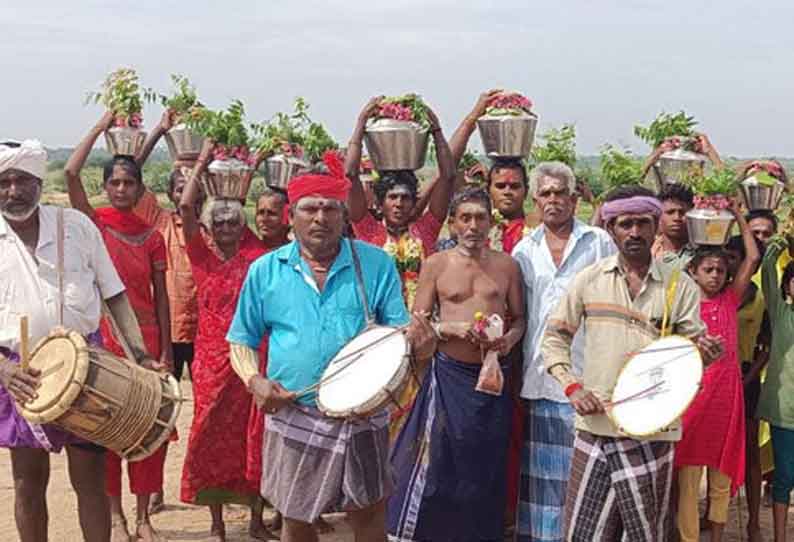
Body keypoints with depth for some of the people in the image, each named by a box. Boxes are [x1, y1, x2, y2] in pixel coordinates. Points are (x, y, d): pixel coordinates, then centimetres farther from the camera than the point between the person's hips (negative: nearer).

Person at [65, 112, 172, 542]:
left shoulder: (152, 238, 6)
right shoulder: (95, 224, 1)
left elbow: (160, 296, 6)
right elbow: (71, 173, -12)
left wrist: (166, 350, 1)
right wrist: (101, 127, -5)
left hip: (146, 336, 2)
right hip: (104, 336, -1)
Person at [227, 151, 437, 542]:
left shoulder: (376, 264, -1)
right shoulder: (265, 271, 1)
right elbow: (242, 341, 8)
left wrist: (418, 341, -24)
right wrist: (255, 381, -11)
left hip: (361, 416, -1)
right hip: (293, 416, 1)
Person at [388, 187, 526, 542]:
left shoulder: (507, 265, 6)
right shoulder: (436, 264, 1)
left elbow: (519, 318, 11)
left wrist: (510, 339, -10)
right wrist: (451, 329, -17)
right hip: (449, 375, -2)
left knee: (486, 466, 10)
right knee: (435, 461, -2)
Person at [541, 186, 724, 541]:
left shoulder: (680, 286, 2)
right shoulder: (589, 279, 5)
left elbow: (692, 352, 4)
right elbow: (554, 338, 10)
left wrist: (703, 353, -19)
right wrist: (571, 386, -3)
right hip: (594, 427, 1)